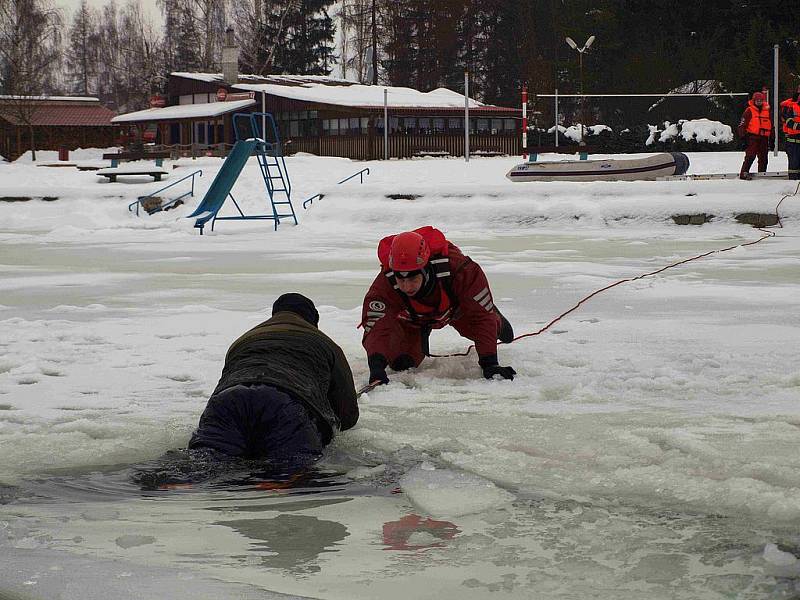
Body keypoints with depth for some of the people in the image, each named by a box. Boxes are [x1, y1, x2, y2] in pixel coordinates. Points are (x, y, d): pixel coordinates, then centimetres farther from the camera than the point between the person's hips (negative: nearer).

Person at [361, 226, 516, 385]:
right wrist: (376, 366, -71)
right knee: (402, 363, -7)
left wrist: (489, 363, -45)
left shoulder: (455, 266, -47)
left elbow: (482, 316, -40)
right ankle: (421, 334, 29)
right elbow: (376, 327, -51)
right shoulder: (385, 283, -45)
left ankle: (498, 323, 49)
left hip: (455, 306, 0)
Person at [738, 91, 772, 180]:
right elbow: (742, 125, -4)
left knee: (763, 158, 9)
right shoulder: (749, 111, -2)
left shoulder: (767, 111, 15)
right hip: (752, 137, -6)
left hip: (764, 138, 6)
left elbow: (771, 126, 22)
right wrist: (743, 136, -11)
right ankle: (744, 173, -15)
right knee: (750, 156, -15)